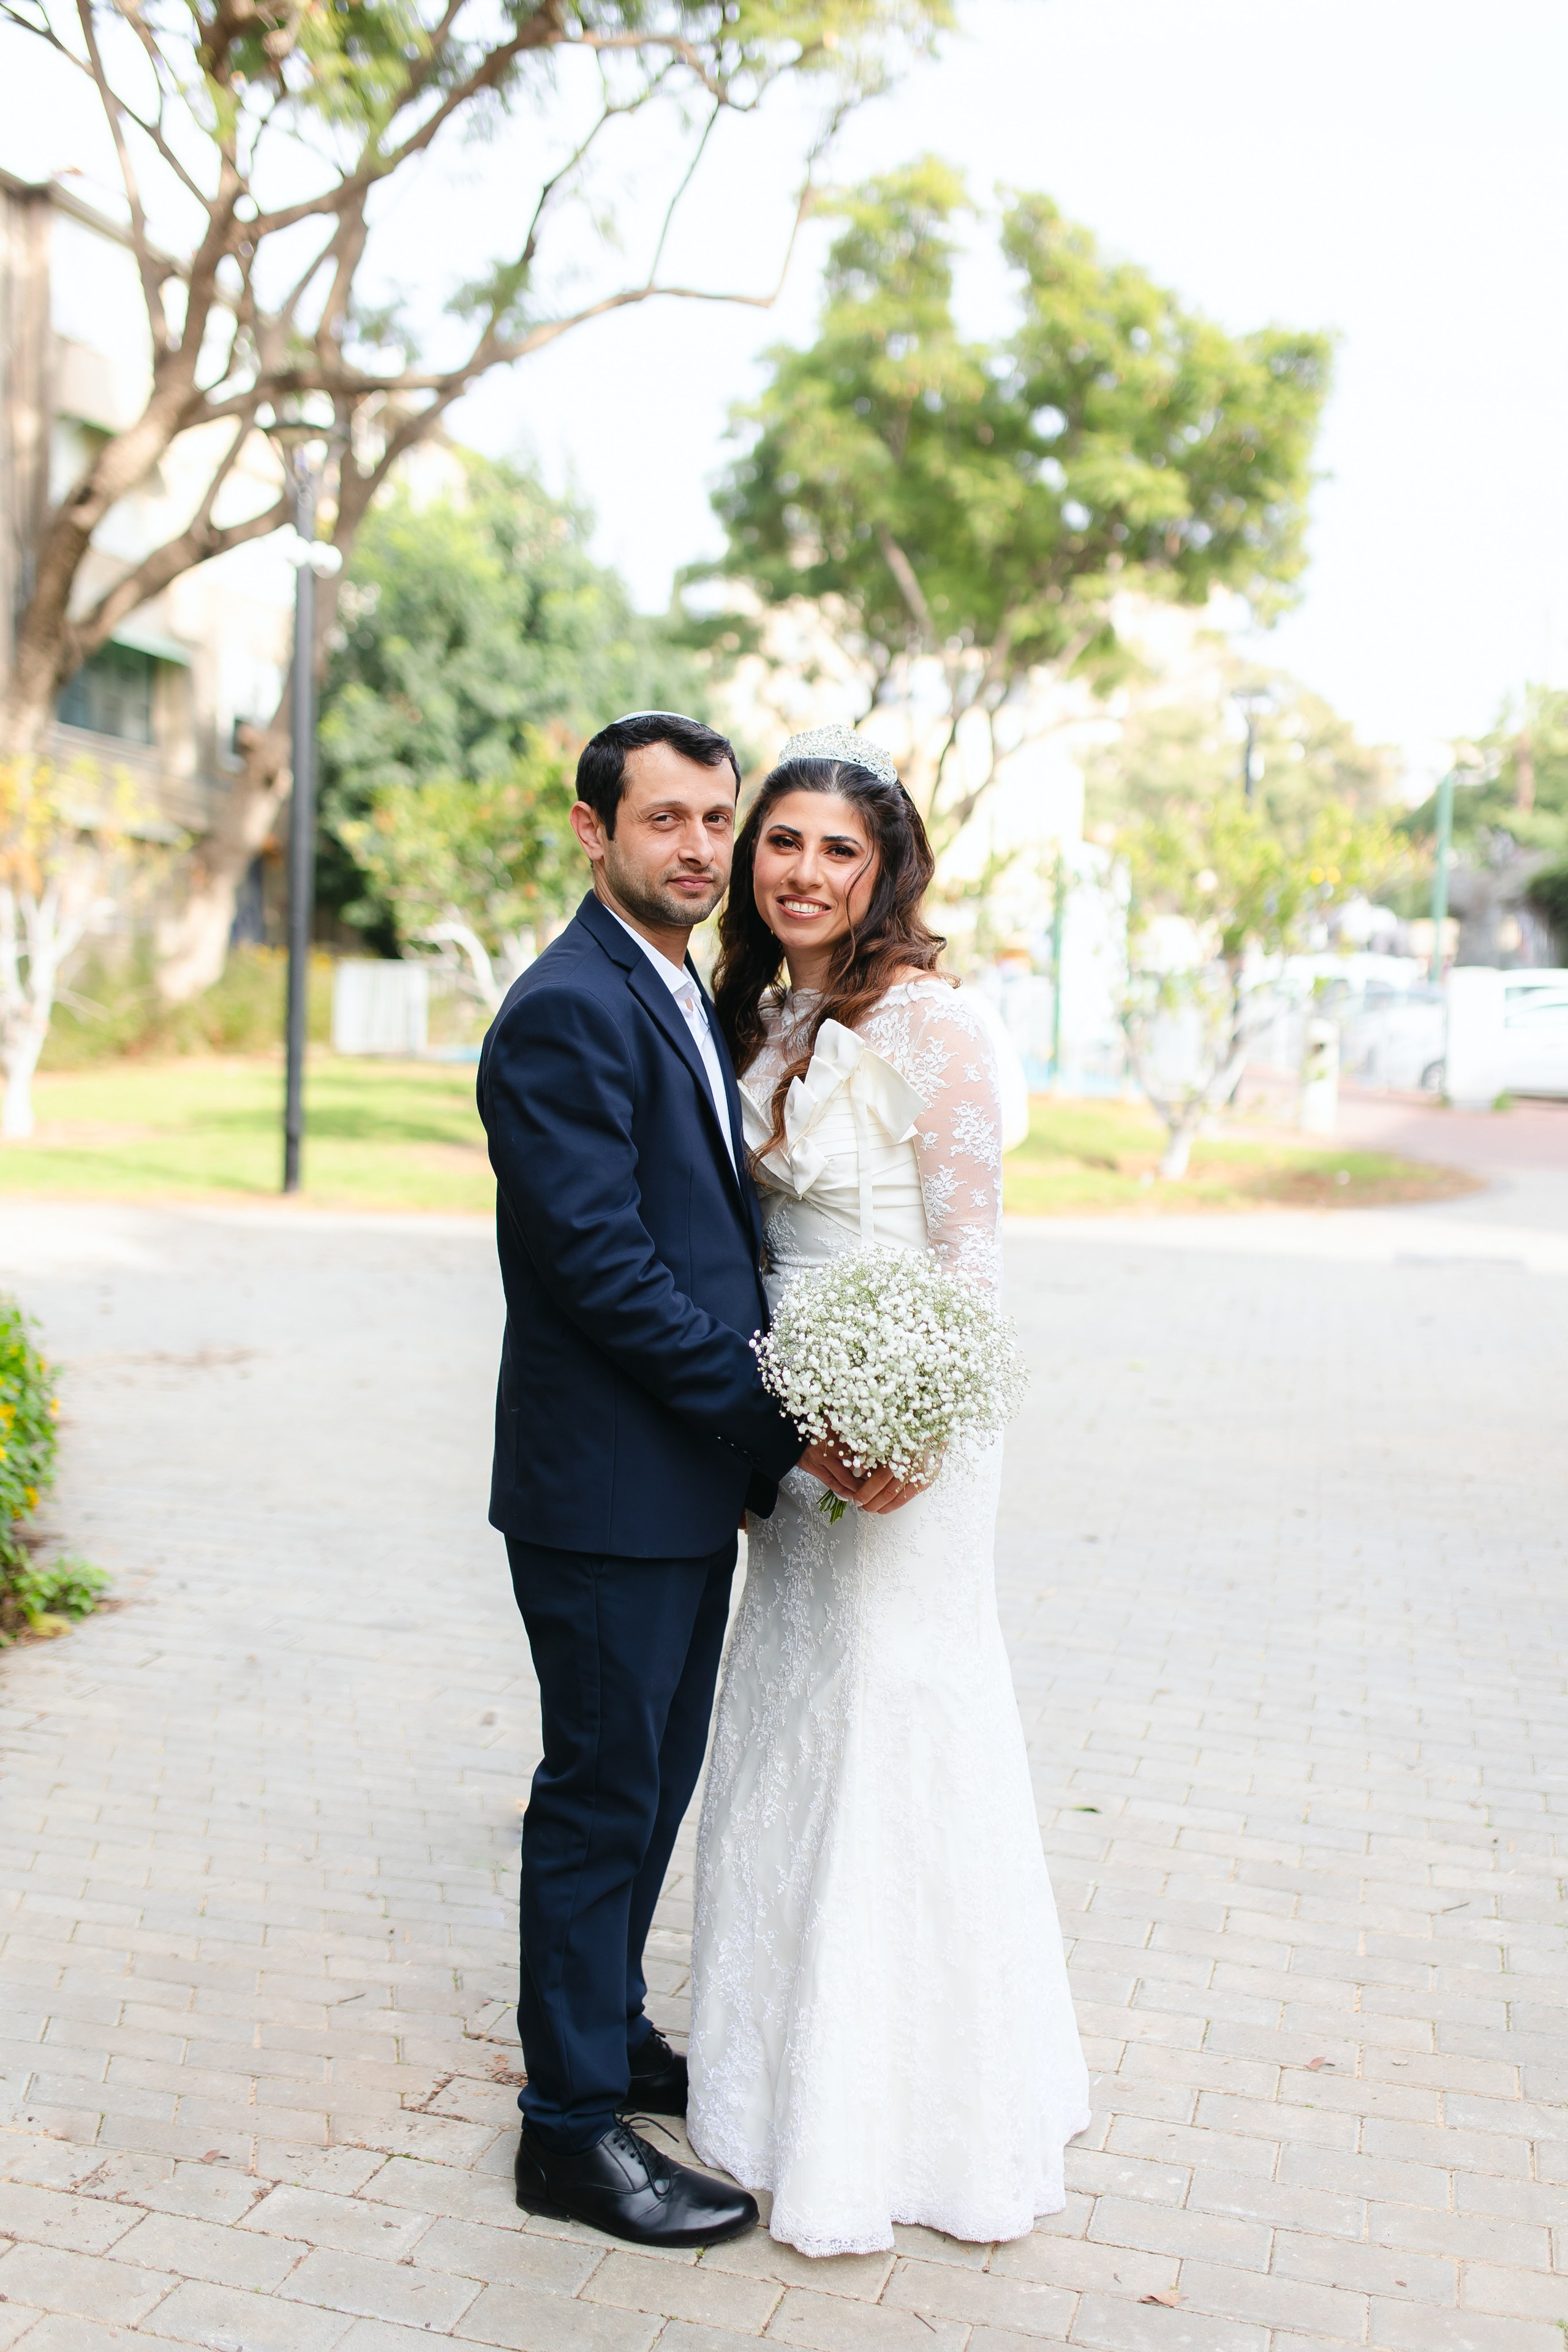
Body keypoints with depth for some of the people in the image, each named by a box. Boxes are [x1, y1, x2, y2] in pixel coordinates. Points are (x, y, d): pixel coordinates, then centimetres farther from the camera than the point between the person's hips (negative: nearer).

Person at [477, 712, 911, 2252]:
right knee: (601, 1795, 4)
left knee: (653, 1779, 20)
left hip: (691, 1480, 9)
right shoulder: (567, 1010, -17)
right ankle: (572, 2126, 21)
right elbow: (604, 1261, -23)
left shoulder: (685, 998, 14)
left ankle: (609, 2032, 39)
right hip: (605, 1487, -9)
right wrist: (785, 1422, -19)